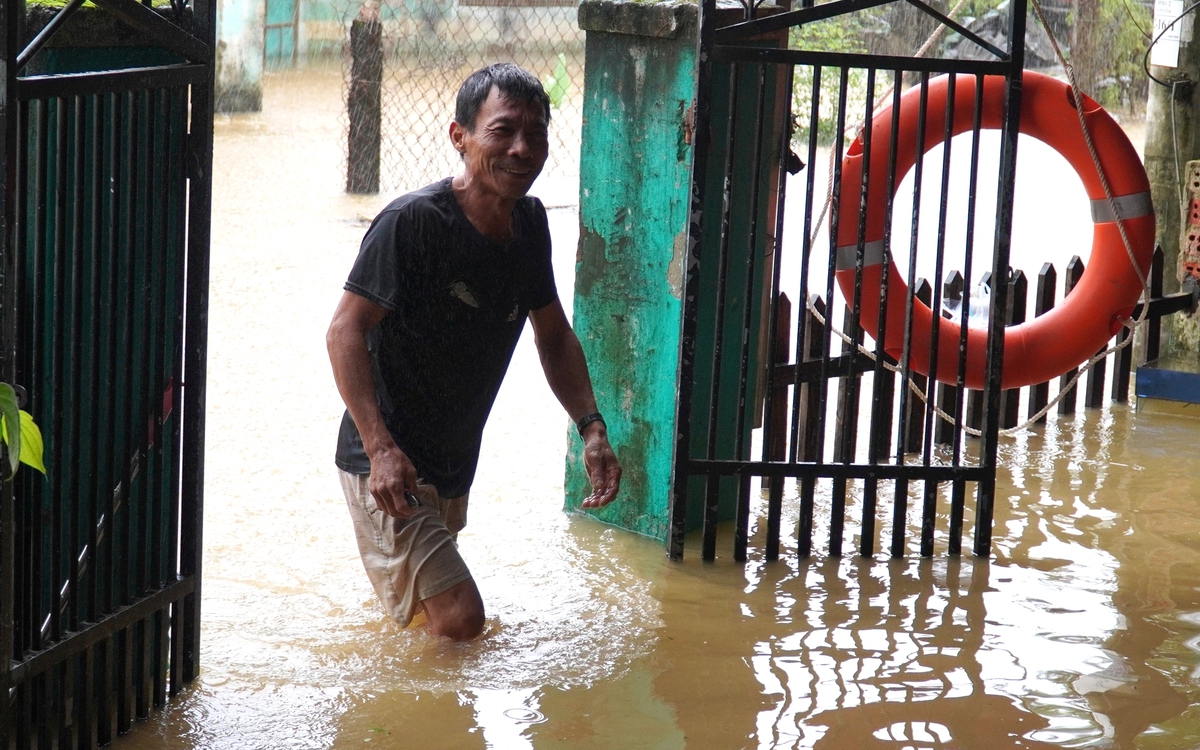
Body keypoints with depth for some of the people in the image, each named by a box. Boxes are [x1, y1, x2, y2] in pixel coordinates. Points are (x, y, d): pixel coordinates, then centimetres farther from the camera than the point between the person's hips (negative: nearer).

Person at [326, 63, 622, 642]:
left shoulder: (529, 223, 2)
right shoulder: (412, 222, -21)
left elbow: (552, 333, 14)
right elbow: (346, 331, -23)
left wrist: (591, 427, 0)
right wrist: (381, 448, -33)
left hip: (453, 465, 8)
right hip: (387, 465, -8)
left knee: (430, 614, 24)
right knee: (459, 621, -18)